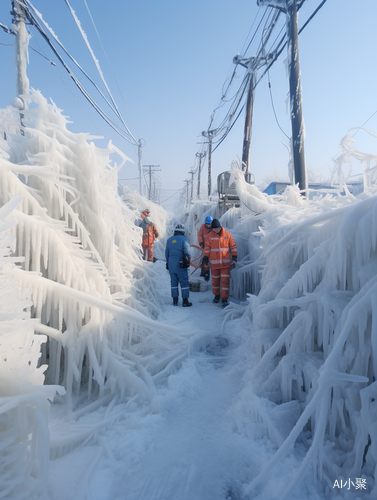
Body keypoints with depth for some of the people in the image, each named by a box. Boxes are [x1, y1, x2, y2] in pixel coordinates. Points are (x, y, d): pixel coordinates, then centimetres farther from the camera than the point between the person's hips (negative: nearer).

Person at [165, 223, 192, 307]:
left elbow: (166, 252, 15)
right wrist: (188, 261, 0)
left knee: (174, 282, 13)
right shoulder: (184, 239, -7)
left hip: (171, 265, 5)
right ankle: (185, 301, 3)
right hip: (180, 265, -5)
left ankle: (175, 300, 16)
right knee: (184, 282, 2)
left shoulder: (169, 240, 10)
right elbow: (187, 252, -13)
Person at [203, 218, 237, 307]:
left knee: (225, 280, -3)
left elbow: (233, 247, 5)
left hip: (226, 262, -1)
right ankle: (216, 296, 30)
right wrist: (206, 257, 5)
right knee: (215, 280, 10)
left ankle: (225, 299, 4)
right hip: (214, 263, 1)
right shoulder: (210, 236, 2)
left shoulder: (227, 235, 0)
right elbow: (207, 247, 9)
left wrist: (234, 258, 0)